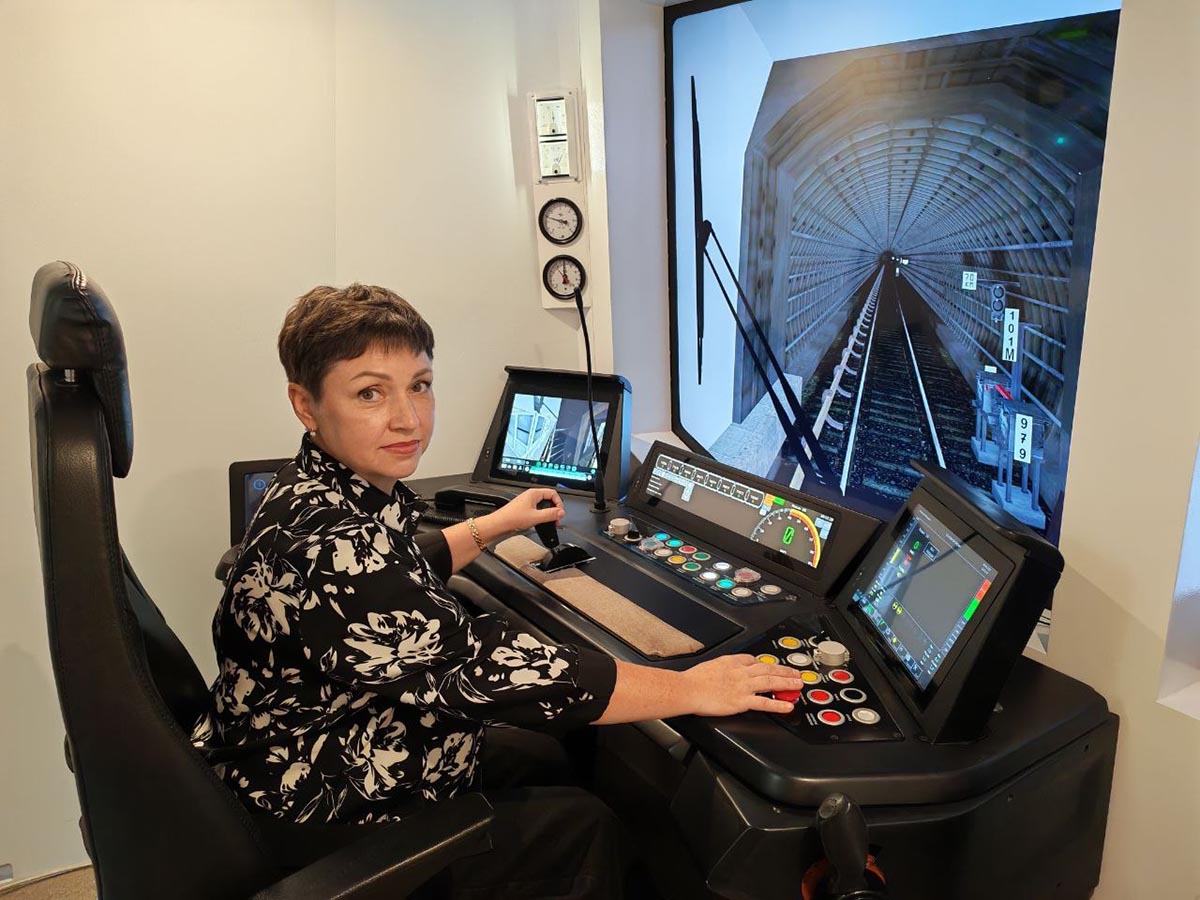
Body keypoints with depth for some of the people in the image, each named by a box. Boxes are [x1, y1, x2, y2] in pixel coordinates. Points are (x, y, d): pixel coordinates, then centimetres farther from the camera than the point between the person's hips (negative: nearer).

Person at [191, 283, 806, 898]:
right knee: (584, 827, 3)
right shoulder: (330, 545, -35)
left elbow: (396, 574, 17)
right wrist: (691, 689, -27)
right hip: (323, 820, -9)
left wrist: (495, 526, 27)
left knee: (537, 754, 21)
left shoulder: (325, 488, -3)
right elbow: (482, 669, -35)